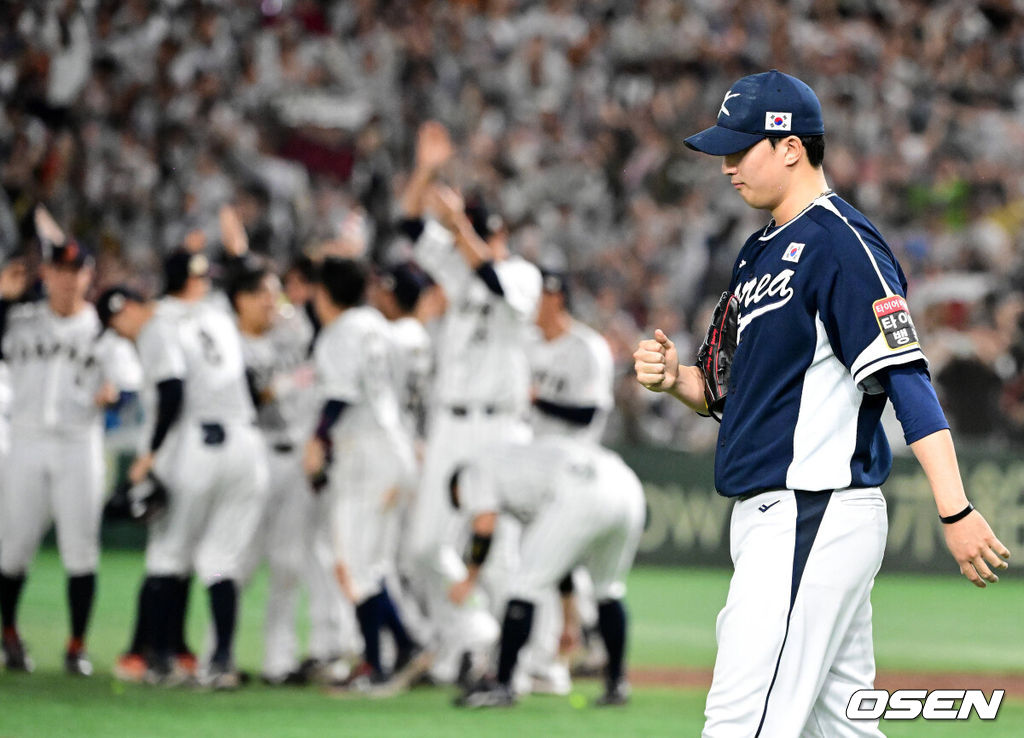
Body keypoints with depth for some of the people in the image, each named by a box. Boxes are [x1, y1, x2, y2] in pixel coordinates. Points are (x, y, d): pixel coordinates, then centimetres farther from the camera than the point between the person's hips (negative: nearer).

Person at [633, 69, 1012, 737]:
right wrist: (675, 379, 1)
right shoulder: (762, 251, 18)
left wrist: (955, 511, -26)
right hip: (771, 521, 10)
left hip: (818, 519, -10)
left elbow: (907, 377, -19)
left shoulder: (841, 242, -11)